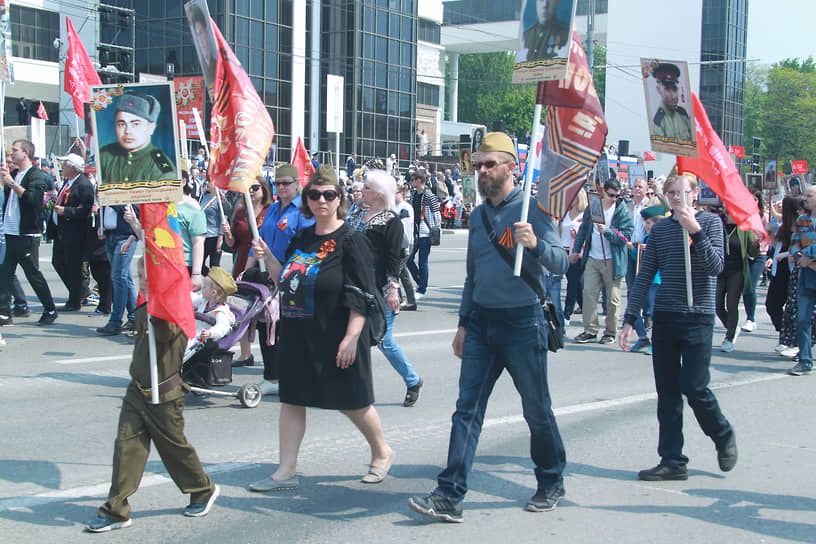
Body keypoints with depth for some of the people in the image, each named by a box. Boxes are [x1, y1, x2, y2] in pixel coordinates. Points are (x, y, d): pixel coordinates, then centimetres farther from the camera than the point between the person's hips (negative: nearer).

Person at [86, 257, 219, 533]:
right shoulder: (142, 312, 6)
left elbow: (164, 331, -40)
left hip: (165, 397, -6)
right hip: (137, 392, 6)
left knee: (175, 448, 9)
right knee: (126, 446, -1)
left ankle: (203, 489, 33)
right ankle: (116, 510, 4)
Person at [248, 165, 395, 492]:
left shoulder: (351, 241, -11)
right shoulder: (302, 239, 10)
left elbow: (360, 296, -16)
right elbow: (287, 280, 18)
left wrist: (351, 338, -21)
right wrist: (268, 258, 3)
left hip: (335, 338, -7)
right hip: (298, 337, 7)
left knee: (351, 401, 6)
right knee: (292, 400, 7)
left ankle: (382, 453, 29)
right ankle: (286, 471, 13)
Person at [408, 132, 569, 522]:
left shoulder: (532, 209, -8)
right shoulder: (478, 217, 12)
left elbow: (561, 263, -16)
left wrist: (535, 244, -35)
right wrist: (464, 324, 17)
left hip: (523, 323, -5)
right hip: (481, 324, 6)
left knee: (537, 410, 8)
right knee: (467, 409, -1)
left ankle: (551, 483, 28)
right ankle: (450, 497, -3)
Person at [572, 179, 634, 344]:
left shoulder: (622, 211, -4)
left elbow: (625, 236, -11)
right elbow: (583, 230, 17)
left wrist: (607, 231, -24)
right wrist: (576, 250, 17)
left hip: (612, 261, -3)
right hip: (592, 259, 3)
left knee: (613, 298, 3)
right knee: (589, 292, -1)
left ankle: (610, 331, 13)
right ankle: (590, 330, 4)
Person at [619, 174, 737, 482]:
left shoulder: (710, 222, -1)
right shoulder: (660, 229, 9)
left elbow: (716, 266, -14)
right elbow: (644, 277, 9)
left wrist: (694, 231, -24)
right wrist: (630, 319, 3)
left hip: (697, 319, -4)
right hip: (664, 318, 4)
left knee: (693, 387, -8)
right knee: (667, 392, 4)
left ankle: (723, 436, 20)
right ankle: (672, 461, 10)